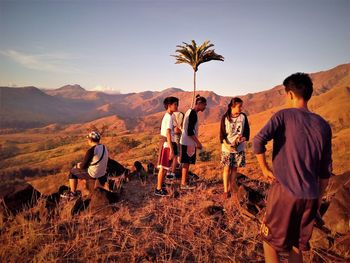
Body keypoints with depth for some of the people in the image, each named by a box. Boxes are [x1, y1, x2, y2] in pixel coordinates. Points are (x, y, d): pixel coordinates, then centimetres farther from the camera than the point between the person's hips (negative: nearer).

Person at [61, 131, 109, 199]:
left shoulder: (91, 151, -24)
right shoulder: (104, 148, 1)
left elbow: (83, 165, -16)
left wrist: (78, 166, 8)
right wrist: (82, 164, 18)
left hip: (93, 174, -7)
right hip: (102, 174, 7)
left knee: (72, 172, 13)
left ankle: (73, 193, 23)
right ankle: (87, 190, 40)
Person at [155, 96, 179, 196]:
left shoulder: (166, 116, 13)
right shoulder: (169, 117, -16)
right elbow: (168, 134, -22)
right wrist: (171, 150, -23)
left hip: (165, 145, 9)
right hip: (167, 145, -9)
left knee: (163, 167, 17)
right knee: (163, 168, -2)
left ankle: (160, 186, 28)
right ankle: (158, 189, 7)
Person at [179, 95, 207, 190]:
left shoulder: (190, 111, 13)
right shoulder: (193, 113, -16)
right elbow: (190, 131, -21)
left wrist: (196, 142, 20)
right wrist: (198, 142, -15)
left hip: (185, 141, 10)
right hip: (189, 142, -10)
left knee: (186, 163, 13)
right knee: (187, 163, -1)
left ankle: (183, 183, 21)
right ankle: (184, 184, 8)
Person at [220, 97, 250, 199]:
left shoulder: (243, 116, 1)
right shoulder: (225, 117, -5)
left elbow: (247, 131, 5)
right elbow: (222, 133, -5)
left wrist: (243, 138, -16)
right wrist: (226, 144, -19)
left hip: (239, 147, 2)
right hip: (227, 147, -2)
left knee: (234, 168, 10)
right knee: (227, 168, 0)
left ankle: (232, 186, 27)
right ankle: (226, 190, 7)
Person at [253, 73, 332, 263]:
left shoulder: (284, 115, -8)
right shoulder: (323, 125, 6)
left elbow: (259, 140, -23)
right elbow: (326, 170, 10)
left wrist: (265, 169, -9)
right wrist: (316, 197, 20)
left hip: (284, 191, -5)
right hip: (310, 196, 5)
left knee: (270, 241, 13)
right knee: (297, 246, 21)